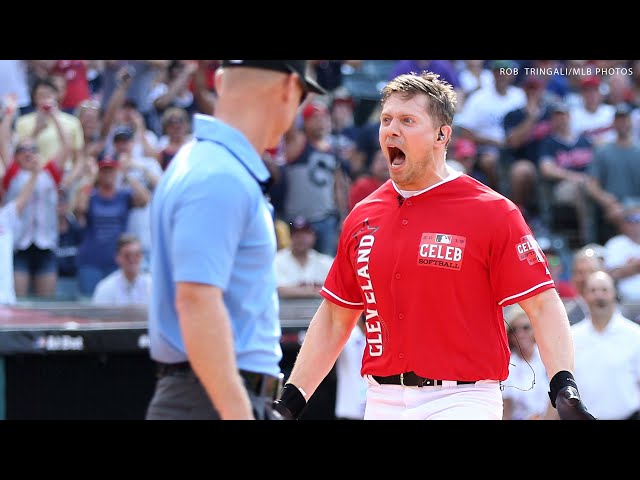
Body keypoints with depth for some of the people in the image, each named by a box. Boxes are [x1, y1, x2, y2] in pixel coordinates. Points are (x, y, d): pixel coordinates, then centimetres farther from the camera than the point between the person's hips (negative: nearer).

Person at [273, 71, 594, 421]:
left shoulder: (492, 212, -4)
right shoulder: (362, 218, 11)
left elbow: (543, 306, -8)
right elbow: (335, 317, 17)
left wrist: (564, 387, -21)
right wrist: (291, 399, 12)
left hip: (462, 402, -5)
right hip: (382, 403, 5)